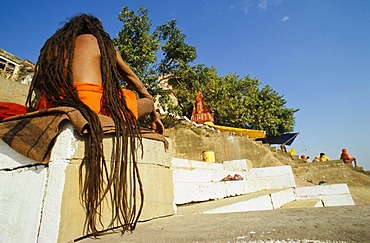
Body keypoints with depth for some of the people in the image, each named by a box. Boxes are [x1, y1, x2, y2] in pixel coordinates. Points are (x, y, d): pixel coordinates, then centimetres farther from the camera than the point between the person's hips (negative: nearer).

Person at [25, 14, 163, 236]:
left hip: (49, 108, 6)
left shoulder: (53, 44, 29)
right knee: (147, 102, 14)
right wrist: (154, 114, 35)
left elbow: (39, 84, 28)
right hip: (91, 106, -5)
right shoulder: (100, 40, 21)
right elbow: (134, 79, 26)